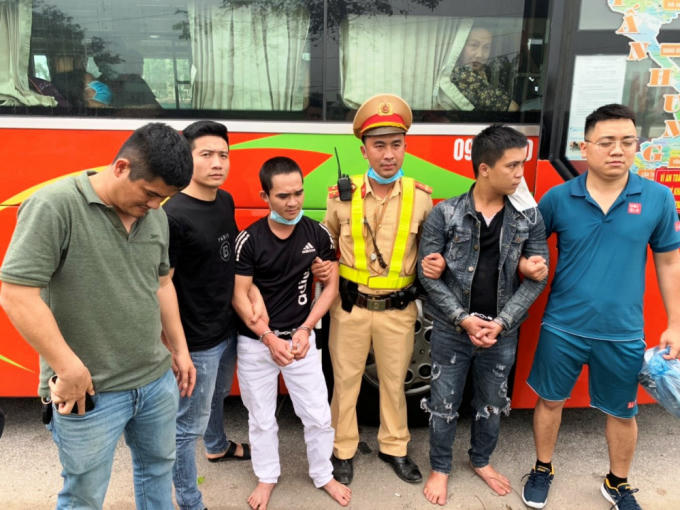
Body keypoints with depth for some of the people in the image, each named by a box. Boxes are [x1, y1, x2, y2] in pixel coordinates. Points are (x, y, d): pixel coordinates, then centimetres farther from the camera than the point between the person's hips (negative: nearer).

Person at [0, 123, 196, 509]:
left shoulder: (156, 216, 4)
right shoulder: (54, 206, -17)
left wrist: (180, 348, 16)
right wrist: (69, 368, -19)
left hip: (158, 380, 6)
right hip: (90, 392, -5)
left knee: (158, 468, 23)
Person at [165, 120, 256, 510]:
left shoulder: (225, 201, 2)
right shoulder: (174, 215, -23)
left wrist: (254, 292, 5)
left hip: (228, 329, 9)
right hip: (197, 341, -8)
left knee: (218, 396, 31)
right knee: (189, 426, 8)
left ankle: (218, 447, 58)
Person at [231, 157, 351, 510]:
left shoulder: (318, 234, -6)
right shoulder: (249, 240, -11)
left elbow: (331, 286, 0)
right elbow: (239, 297, -8)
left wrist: (305, 329, -9)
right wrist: (269, 339, -16)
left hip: (301, 338, 1)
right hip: (255, 342, -1)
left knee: (318, 414, 7)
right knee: (261, 418, 14)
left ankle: (323, 475, 33)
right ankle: (267, 477, 37)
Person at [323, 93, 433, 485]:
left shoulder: (421, 197, -6)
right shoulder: (342, 195, -6)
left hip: (398, 309, 0)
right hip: (350, 305, 0)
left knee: (394, 381, 16)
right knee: (345, 379, 13)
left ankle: (394, 448, 38)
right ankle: (344, 449, 33)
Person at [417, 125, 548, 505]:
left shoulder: (529, 217, -3)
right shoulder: (445, 214, -11)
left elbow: (536, 277, -3)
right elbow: (428, 273, -9)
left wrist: (502, 322, -12)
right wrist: (462, 318, -16)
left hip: (502, 333, 3)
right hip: (452, 330, -2)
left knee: (493, 404, 19)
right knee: (444, 404, 11)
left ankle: (481, 461, 44)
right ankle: (440, 468, 34)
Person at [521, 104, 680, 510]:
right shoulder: (558, 198, -8)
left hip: (624, 333, 1)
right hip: (562, 327, 0)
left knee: (622, 412, 17)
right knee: (551, 400, 15)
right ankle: (543, 470, 39)